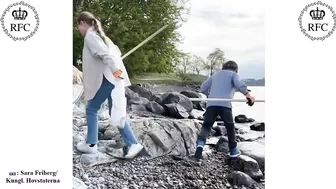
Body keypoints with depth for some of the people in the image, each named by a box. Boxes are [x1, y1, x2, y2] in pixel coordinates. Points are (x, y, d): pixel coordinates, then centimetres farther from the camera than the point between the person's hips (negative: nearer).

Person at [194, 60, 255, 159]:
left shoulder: (215, 75, 29)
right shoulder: (233, 74, 17)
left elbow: (203, 88, 24)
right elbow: (239, 84, -6)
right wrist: (247, 94, -17)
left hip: (211, 104, 3)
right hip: (225, 104, -2)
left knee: (206, 126, 3)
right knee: (230, 127, 16)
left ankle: (200, 143, -24)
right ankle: (233, 150, 26)